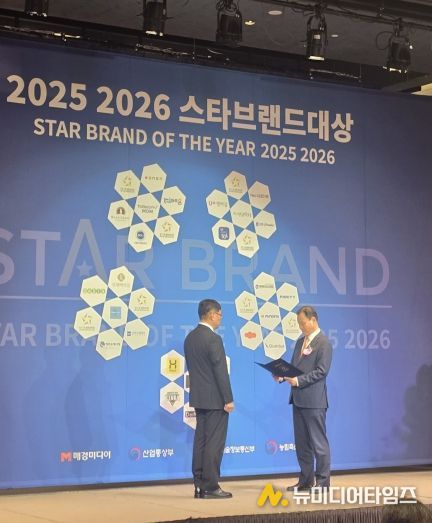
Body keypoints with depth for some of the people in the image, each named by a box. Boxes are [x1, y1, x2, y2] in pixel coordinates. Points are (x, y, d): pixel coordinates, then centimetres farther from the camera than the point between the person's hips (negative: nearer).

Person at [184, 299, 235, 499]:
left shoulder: (190, 338, 9)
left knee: (201, 441, 10)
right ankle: (210, 487, -3)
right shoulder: (213, 339, -17)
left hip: (198, 398, 8)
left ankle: (200, 486, 12)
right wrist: (228, 399, -14)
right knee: (214, 444, -4)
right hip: (215, 399, -8)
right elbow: (220, 371, -18)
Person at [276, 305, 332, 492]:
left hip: (314, 400, -9)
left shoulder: (323, 342, -10)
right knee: (301, 442, 12)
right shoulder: (301, 341, 16)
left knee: (318, 442, -2)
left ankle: (322, 482, 4)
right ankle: (306, 480, 19)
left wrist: (298, 381, -21)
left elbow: (321, 371, -16)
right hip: (298, 399, 9)